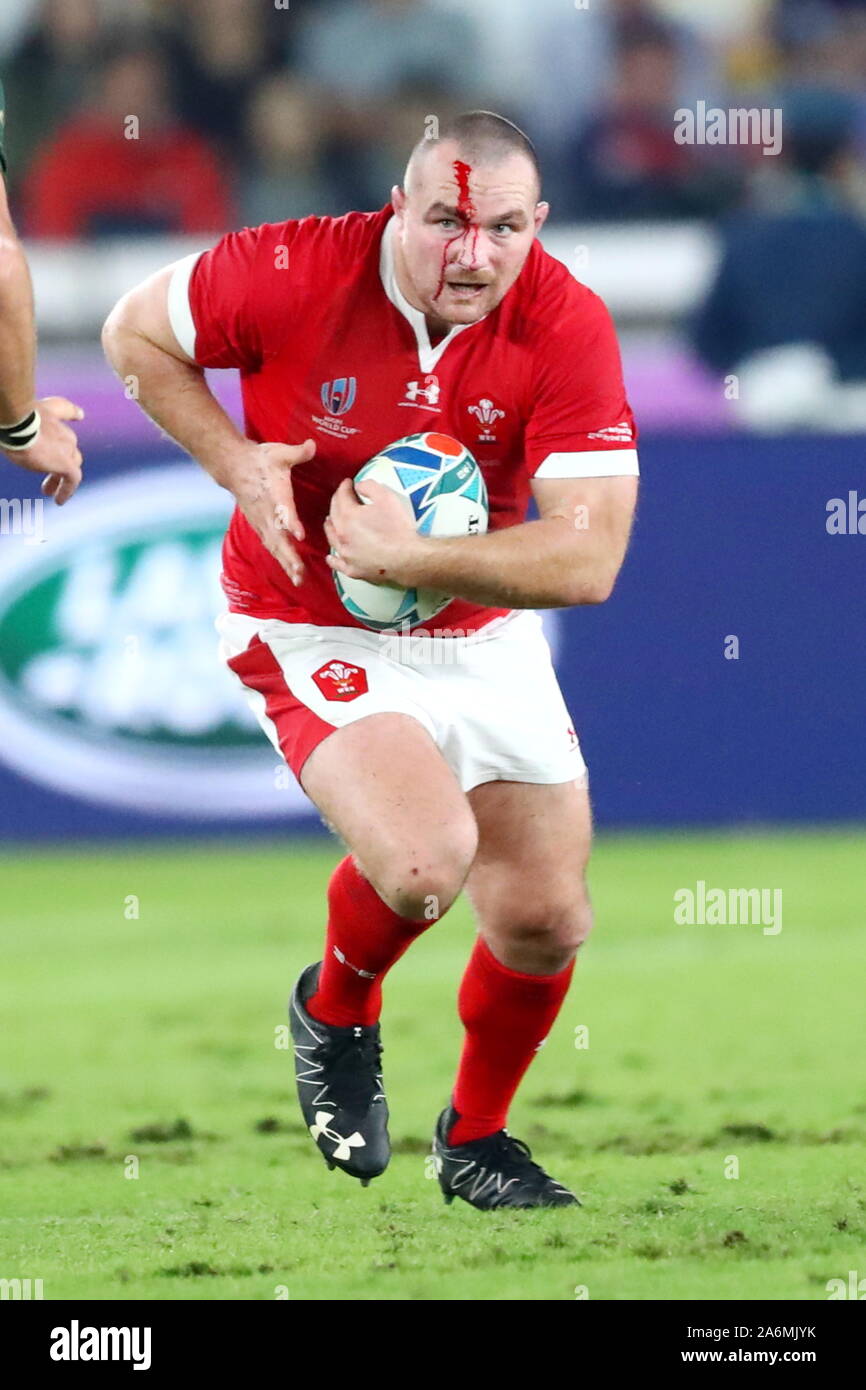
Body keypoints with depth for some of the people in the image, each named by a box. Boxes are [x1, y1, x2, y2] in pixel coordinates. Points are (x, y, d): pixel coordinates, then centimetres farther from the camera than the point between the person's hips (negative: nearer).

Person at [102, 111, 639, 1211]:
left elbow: (588, 561, -24)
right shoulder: (294, 274, -22)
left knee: (547, 923, 4)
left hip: (484, 637, 3)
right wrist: (238, 466, -15)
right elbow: (136, 331, -3)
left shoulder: (568, 327, -19)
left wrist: (403, 555, -32)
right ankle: (337, 1010, 9)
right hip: (310, 632, -3)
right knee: (427, 857, -27)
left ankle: (476, 1138, 35)